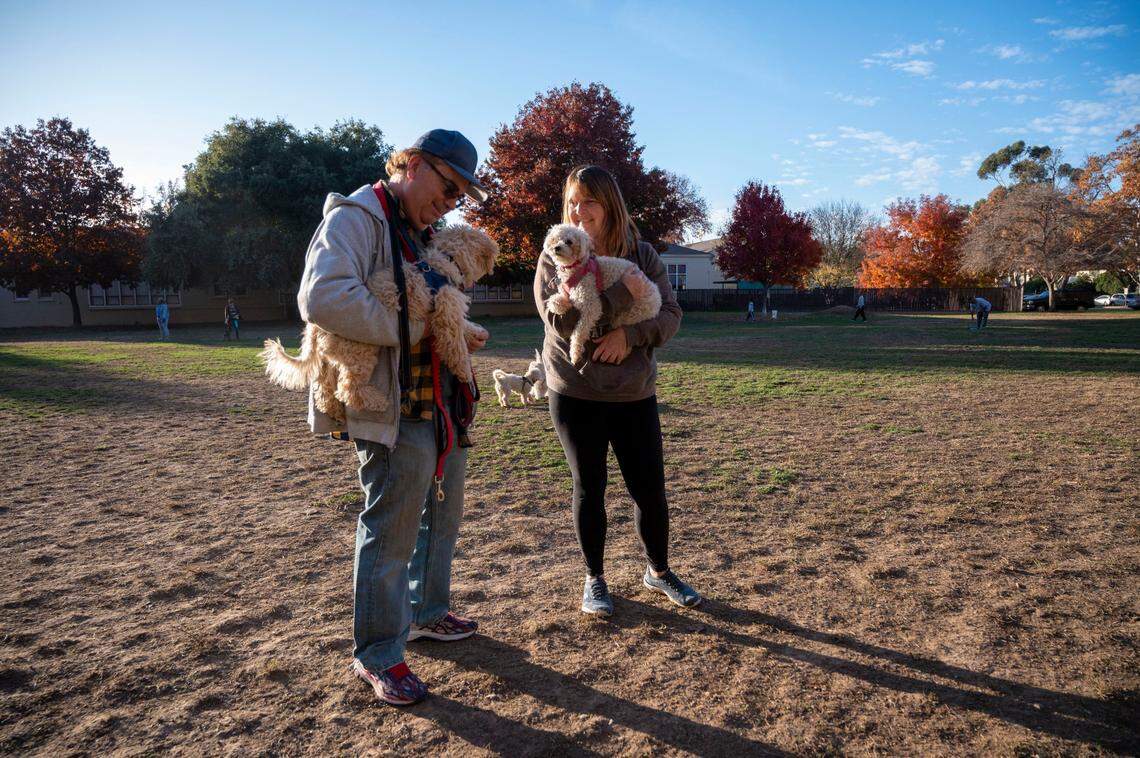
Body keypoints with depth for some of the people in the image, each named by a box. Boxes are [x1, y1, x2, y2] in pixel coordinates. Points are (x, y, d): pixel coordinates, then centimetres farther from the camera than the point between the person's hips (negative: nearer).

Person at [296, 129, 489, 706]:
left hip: (443, 404, 10)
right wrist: (406, 329, -21)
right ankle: (376, 655, 18)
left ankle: (427, 612, 40)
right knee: (391, 529, -1)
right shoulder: (356, 216, -12)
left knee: (443, 513, 20)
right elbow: (323, 298, -29)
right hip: (393, 409, -10)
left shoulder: (422, 233, 18)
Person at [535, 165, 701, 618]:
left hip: (634, 394, 2)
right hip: (575, 394, -1)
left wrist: (629, 335, -19)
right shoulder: (555, 257, -3)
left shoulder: (642, 255, 2)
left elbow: (670, 316, -2)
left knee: (650, 489, 7)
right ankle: (594, 580, 28)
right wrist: (623, 290, -27)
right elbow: (560, 319, -19)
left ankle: (658, 571, 32)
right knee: (589, 489, 8)